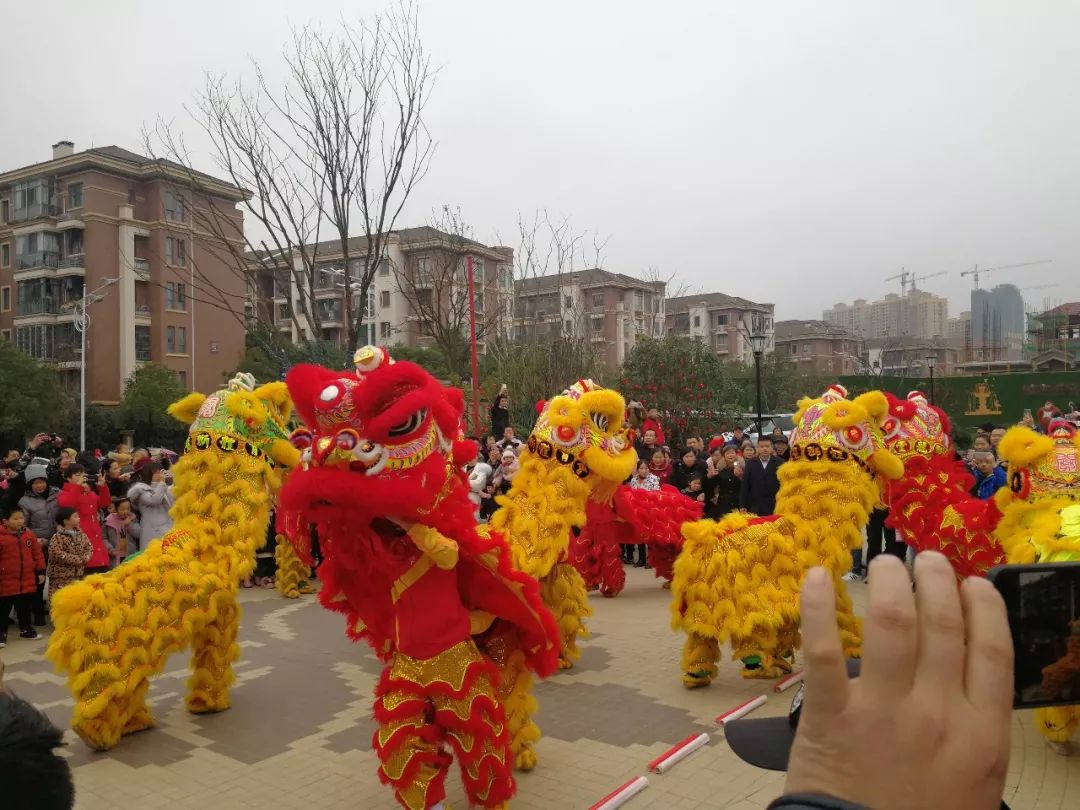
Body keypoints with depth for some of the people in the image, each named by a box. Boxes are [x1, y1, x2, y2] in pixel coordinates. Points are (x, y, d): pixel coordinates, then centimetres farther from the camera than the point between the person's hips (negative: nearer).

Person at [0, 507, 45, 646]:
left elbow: (38, 554, 8)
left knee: (25, 607, 16)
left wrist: (41, 571, 7)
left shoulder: (29, 535, 2)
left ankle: (26, 629, 30)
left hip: (27, 581, 4)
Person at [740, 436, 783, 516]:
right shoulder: (750, 464, 8)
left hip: (774, 507, -1)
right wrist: (743, 506, 3)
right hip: (755, 508, 1)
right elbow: (745, 486, 7)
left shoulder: (779, 463, 2)